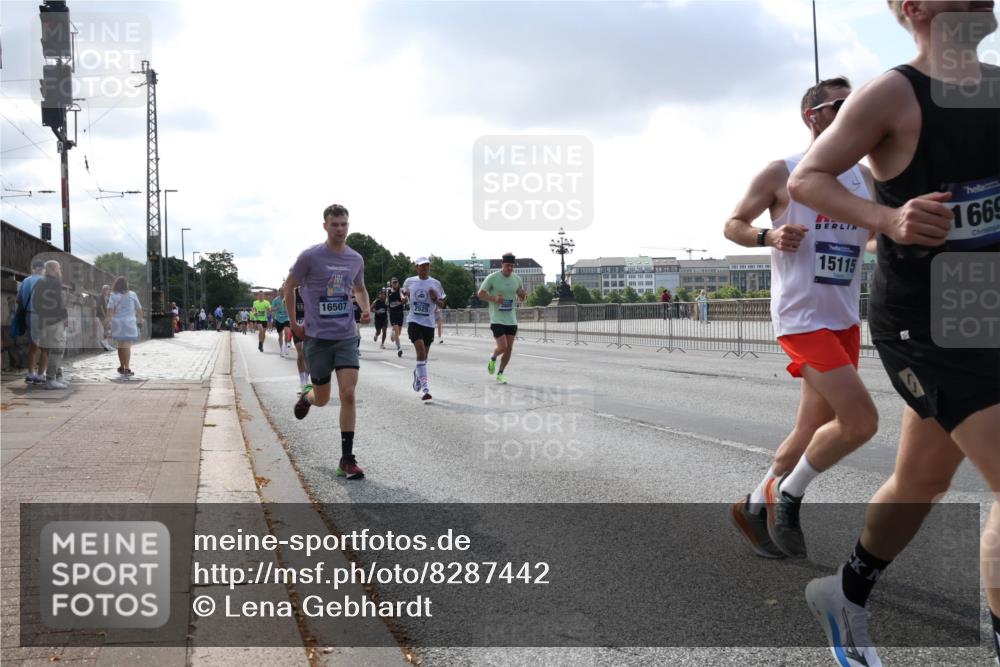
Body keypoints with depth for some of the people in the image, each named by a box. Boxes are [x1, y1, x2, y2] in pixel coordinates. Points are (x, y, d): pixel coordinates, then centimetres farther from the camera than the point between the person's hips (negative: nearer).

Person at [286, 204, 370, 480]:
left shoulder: (356, 259, 5)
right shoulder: (310, 256, -8)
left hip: (347, 336, 2)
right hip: (318, 337, -2)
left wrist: (366, 310, 4)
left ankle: (347, 460, -2)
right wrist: (294, 324, 3)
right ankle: (306, 397, 47)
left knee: (348, 395, -9)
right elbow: (289, 288, 3)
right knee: (322, 399, 7)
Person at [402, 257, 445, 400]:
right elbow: (404, 292, 24)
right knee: (421, 352, -18)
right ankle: (425, 388, -20)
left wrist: (435, 298, -12)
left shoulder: (435, 283, 4)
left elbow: (441, 305, 9)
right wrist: (405, 295, 1)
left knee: (424, 355, 12)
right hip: (414, 321, -2)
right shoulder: (409, 281, 4)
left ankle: (417, 373, 46)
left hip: (429, 323, 2)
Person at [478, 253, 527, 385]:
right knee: (502, 347, -14)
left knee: (509, 349, 4)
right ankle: (493, 358, 20)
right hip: (497, 319, -5)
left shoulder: (517, 279, 5)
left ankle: (500, 374, 19)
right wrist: (494, 298, -20)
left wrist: (522, 294, -8)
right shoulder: (492, 278, -9)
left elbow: (521, 299, 17)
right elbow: (480, 294, -4)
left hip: (511, 319, 5)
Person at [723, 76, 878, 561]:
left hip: (846, 319, 7)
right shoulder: (781, 173, -3)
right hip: (802, 316, -7)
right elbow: (732, 225, 2)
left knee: (814, 432, 10)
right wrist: (769, 236, -18)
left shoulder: (864, 176, 14)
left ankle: (753, 508, 28)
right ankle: (786, 495, 6)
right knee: (861, 421, -16)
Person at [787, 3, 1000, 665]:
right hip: (920, 323, -7)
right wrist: (887, 219, -25)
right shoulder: (892, 95, -10)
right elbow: (805, 180, -11)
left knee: (923, 480, 18)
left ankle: (847, 597, 39)